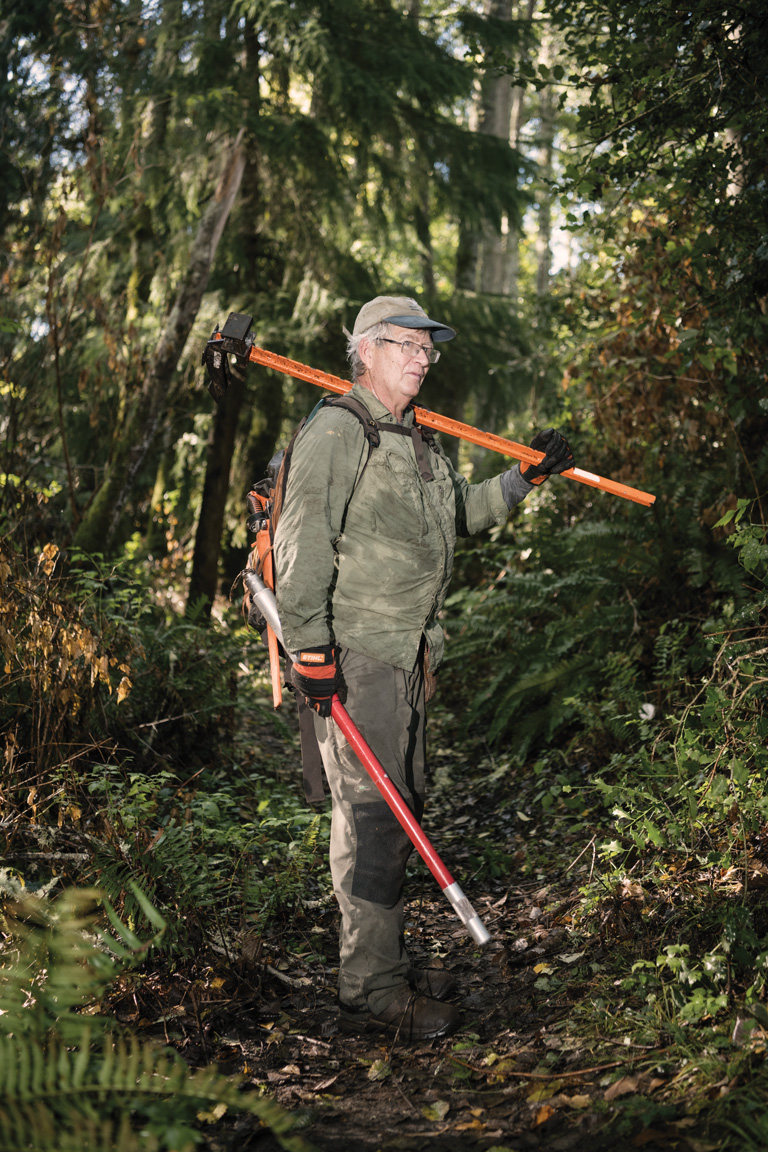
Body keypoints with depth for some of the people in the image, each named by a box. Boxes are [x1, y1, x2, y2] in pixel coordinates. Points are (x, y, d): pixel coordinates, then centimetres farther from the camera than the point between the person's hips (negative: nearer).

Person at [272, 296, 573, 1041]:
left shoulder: (417, 441, 20)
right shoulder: (337, 431, -10)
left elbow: (461, 513, 36)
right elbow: (303, 544, -18)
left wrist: (525, 476, 26)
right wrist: (310, 649, -23)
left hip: (405, 652, 10)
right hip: (352, 653, -10)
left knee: (399, 806, 14)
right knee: (371, 811, -10)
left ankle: (386, 963, 26)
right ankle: (370, 992, -4)